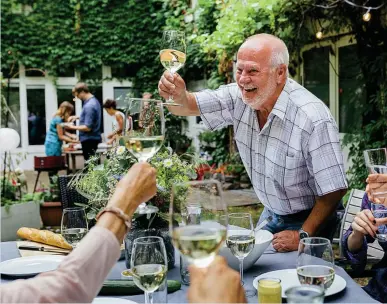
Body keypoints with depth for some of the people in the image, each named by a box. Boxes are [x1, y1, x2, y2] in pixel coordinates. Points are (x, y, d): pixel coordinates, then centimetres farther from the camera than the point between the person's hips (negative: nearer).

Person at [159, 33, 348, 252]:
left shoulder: (313, 119, -30)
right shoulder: (240, 97, -12)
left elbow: (334, 189, -25)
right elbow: (188, 107, -8)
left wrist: (303, 236, -23)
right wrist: (178, 94, -32)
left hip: (309, 221, -5)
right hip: (272, 215, 6)